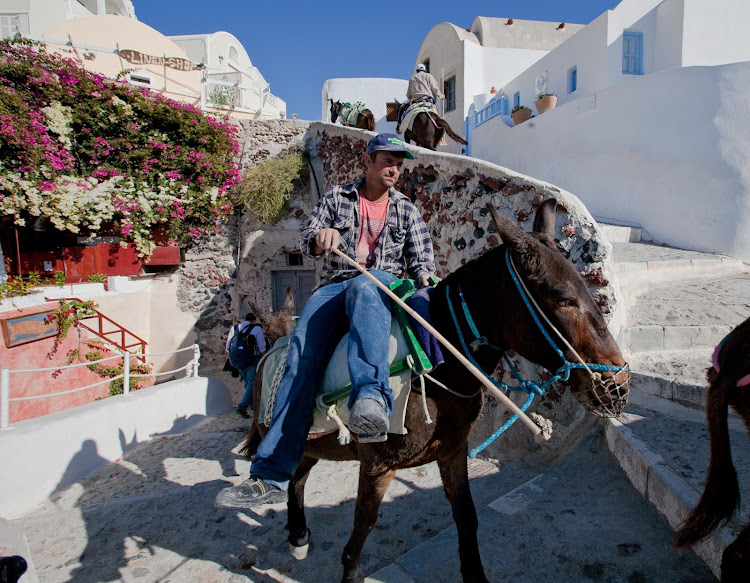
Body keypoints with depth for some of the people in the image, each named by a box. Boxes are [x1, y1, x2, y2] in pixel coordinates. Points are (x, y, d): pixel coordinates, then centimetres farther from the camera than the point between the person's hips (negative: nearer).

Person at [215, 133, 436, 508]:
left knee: (362, 287, -41)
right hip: (335, 286, 1)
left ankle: (371, 397, -64)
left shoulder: (406, 210, 23)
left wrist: (425, 280, -6)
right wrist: (321, 237, -12)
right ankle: (271, 477, -27)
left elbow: (421, 259, 17)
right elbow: (306, 243, 13)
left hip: (383, 284, -1)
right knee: (303, 350, -26)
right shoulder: (337, 198, 20)